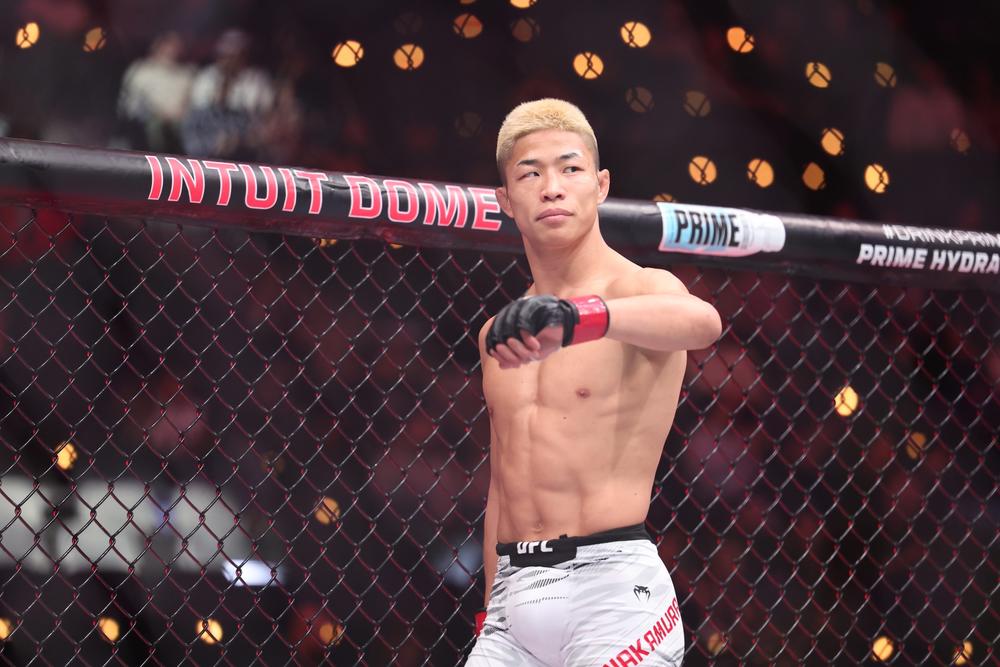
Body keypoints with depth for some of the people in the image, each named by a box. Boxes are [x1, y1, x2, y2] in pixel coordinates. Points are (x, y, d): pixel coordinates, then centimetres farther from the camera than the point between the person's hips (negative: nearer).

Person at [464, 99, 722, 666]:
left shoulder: (641, 289, -3)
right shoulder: (501, 336, 17)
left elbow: (700, 322, -28)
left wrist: (576, 318, -44)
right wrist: (491, 615, 20)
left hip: (612, 584, -5)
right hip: (513, 596, 5)